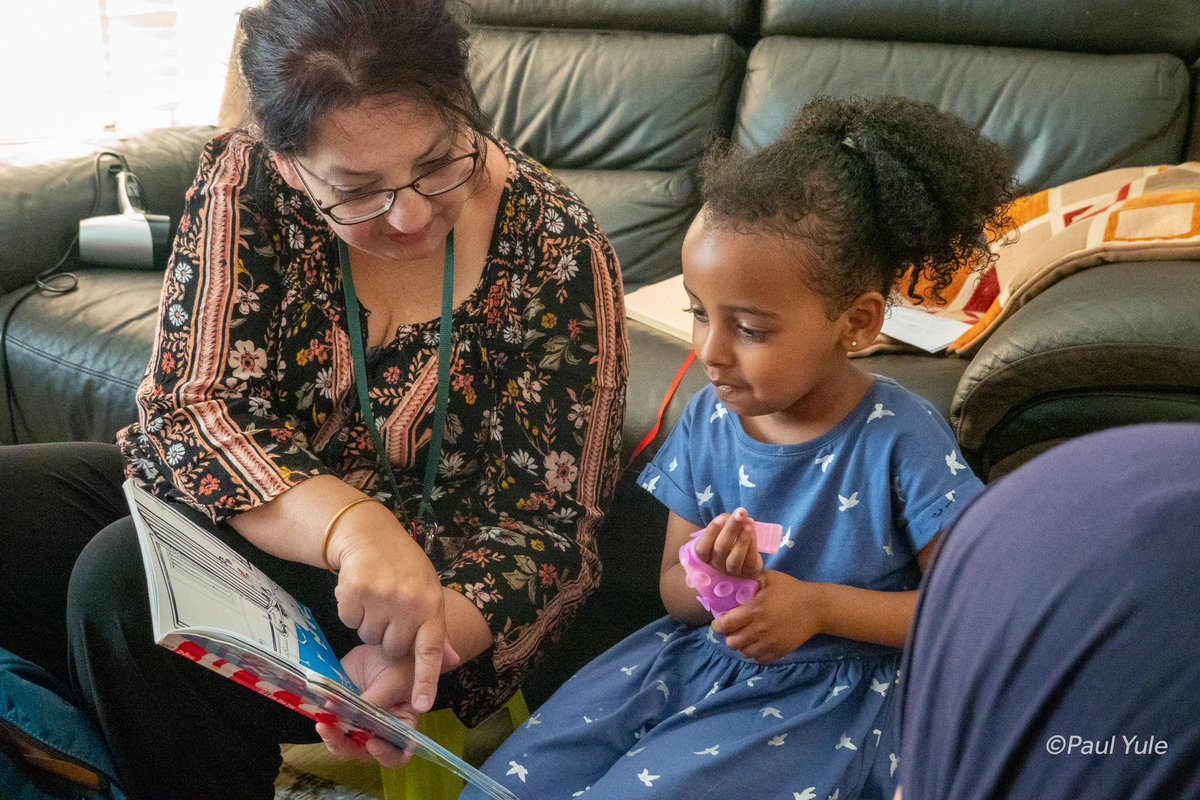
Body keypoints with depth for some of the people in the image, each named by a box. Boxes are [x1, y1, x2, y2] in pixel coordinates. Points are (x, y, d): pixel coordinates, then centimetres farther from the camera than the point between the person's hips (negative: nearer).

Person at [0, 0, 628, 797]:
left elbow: (550, 524, -14)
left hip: (432, 582, -3)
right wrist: (352, 523, -38)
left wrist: (420, 640, -34)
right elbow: (190, 413, -18)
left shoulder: (557, 253, -17)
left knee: (126, 578, -27)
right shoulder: (246, 180, -11)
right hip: (240, 508, 4)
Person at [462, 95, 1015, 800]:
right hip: (699, 656, 5)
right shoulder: (709, 419, -2)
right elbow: (675, 590, 6)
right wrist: (711, 578, -18)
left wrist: (818, 604, -20)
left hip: (829, 688, -5)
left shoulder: (901, 439, -17)